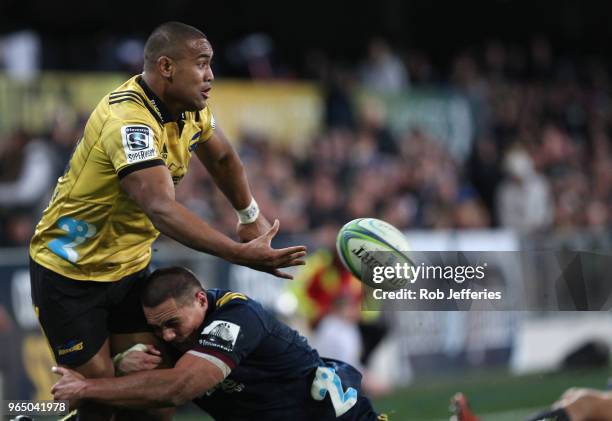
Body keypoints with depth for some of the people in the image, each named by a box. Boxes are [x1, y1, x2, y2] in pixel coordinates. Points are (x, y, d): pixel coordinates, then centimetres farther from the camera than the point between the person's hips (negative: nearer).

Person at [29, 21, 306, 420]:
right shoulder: (130, 121, -32)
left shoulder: (190, 106, -4)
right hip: (70, 272, -8)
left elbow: (222, 158, 18)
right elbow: (162, 209, -44)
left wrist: (252, 216, 17)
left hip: (129, 267, 8)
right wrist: (241, 254, -49)